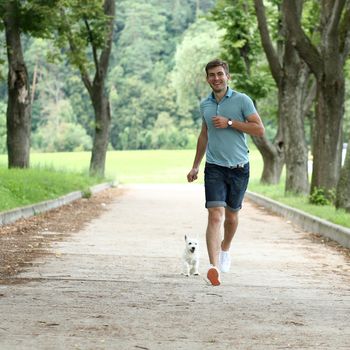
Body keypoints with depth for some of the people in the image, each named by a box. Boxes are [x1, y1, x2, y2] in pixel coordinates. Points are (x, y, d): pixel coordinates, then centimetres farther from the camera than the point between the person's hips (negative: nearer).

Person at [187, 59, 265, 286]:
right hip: (214, 167, 1)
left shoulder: (242, 100, -3)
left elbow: (260, 130, -9)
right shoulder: (205, 105, 10)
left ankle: (225, 248, 43)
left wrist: (230, 123, -15)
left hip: (239, 167, -1)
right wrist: (195, 166, 23)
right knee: (215, 216, -15)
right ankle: (214, 267, -24)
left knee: (231, 215, 13)